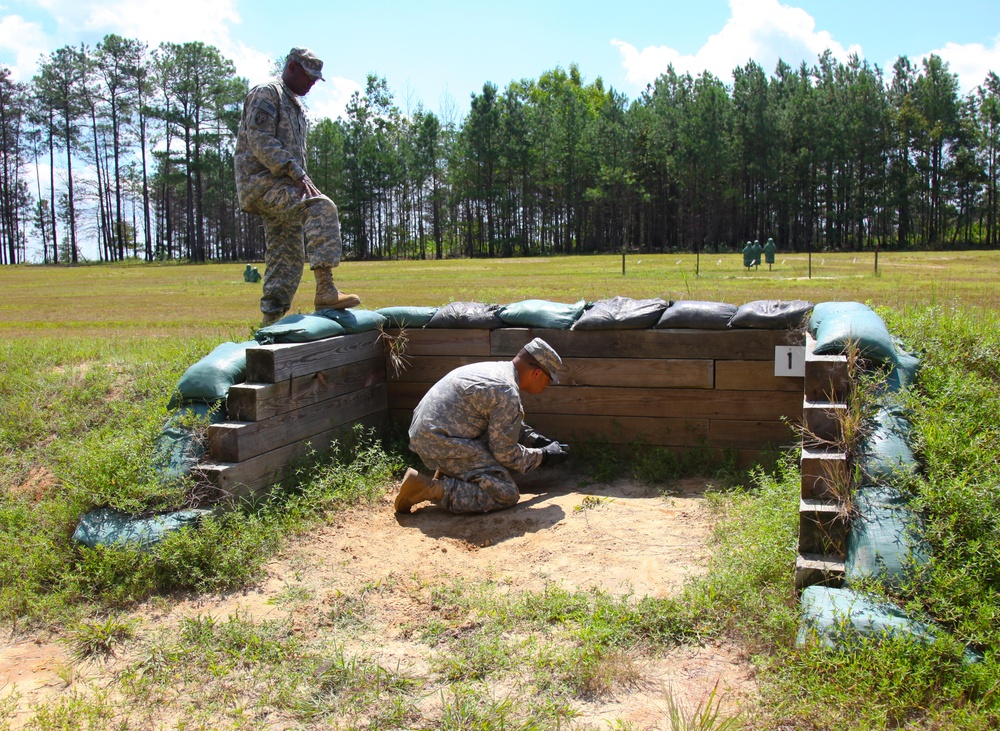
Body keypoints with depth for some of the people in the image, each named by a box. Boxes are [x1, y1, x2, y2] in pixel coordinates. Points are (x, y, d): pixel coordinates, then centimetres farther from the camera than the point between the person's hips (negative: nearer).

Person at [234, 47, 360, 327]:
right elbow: (260, 141, -17)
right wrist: (296, 173, -23)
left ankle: (270, 321, 11)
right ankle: (325, 291, -37)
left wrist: (301, 179, 15)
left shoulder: (295, 106, 26)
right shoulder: (266, 93, -4)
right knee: (321, 208, -30)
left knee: (288, 258, 6)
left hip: (280, 186, 10)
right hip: (262, 181, -10)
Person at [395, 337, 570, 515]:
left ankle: (447, 473, 14)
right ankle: (430, 489, -14)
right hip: (442, 444, -10)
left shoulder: (494, 368, 13)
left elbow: (507, 425, 30)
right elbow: (505, 453, -11)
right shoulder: (508, 393, -18)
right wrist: (543, 456, 4)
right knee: (506, 495, -10)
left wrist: (537, 440, 21)